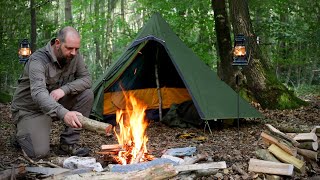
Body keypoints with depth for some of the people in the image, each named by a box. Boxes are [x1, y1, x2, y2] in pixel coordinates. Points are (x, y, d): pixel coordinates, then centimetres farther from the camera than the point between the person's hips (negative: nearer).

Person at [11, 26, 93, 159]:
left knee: (87, 95, -16)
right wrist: (63, 113, -59)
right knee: (39, 152, -25)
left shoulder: (74, 56, -8)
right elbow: (38, 93, -43)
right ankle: (21, 134, 11)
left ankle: (68, 143, -7)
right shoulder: (38, 60, -28)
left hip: (57, 104, 6)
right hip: (30, 109, -6)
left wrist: (65, 89, -28)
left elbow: (86, 79, -8)